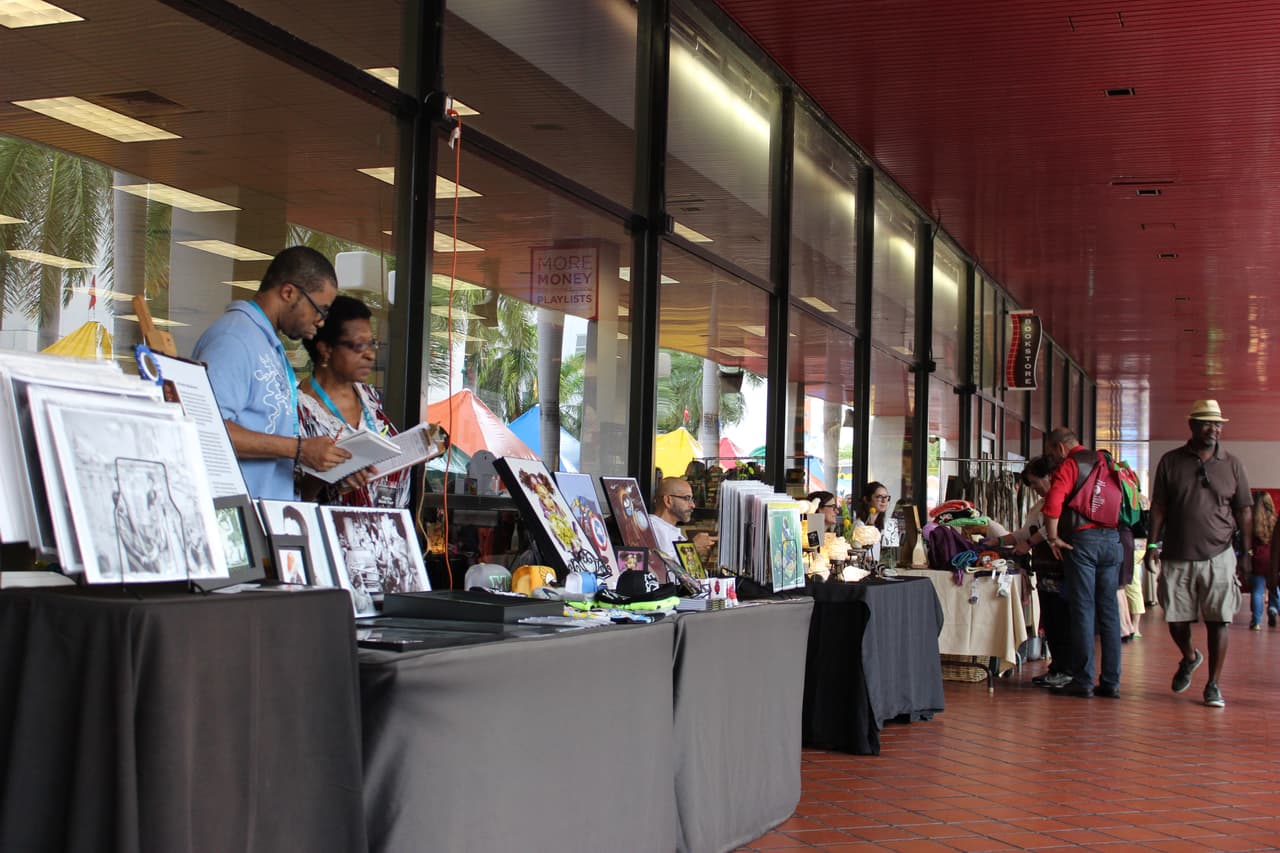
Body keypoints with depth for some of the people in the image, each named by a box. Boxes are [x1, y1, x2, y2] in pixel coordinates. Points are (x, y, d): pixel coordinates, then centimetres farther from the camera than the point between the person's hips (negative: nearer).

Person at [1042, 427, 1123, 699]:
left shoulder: (1068, 465, -4)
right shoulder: (1102, 462, 17)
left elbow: (1052, 505, -18)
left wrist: (1053, 538, -7)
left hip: (1082, 539, -6)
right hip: (1112, 538, 6)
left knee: (1083, 610, -3)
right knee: (1109, 611, 6)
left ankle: (1082, 681, -1)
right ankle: (1111, 681, 8)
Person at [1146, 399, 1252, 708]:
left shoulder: (1232, 465, 5)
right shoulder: (1171, 462, 4)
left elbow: (1244, 511, 8)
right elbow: (1158, 507, 5)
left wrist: (1247, 551, 2)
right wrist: (1153, 544, -2)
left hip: (1218, 556, 0)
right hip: (1177, 557, 1)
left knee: (1217, 621, -3)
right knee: (1176, 619, 6)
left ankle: (1213, 685, 7)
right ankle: (1189, 657, 37)